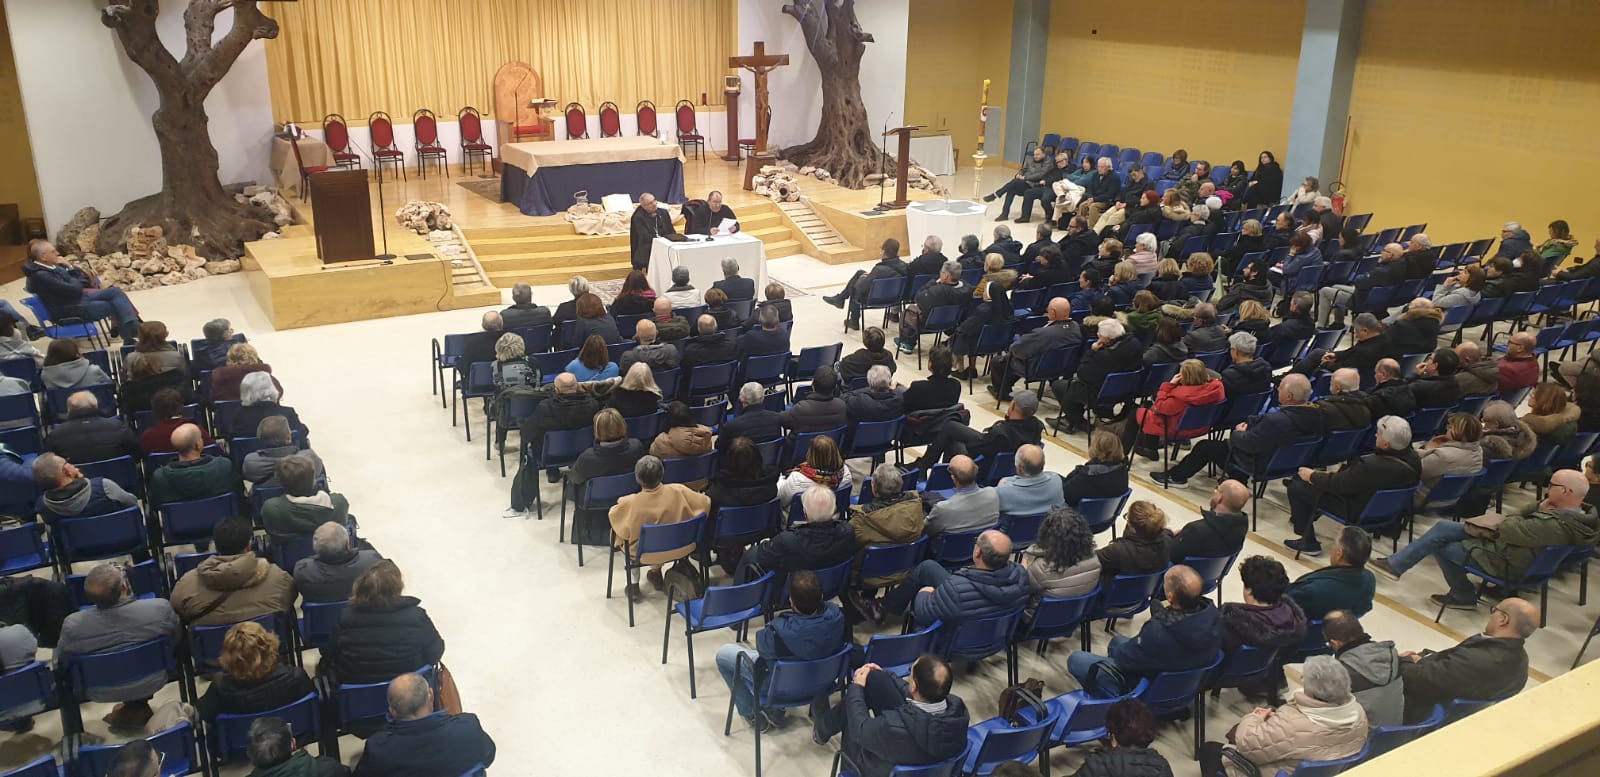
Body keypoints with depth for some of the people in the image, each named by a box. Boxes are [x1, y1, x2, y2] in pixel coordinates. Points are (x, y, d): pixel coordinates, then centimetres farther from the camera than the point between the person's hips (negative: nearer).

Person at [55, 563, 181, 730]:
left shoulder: (72, 625, -28)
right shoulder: (161, 608, -29)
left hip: (102, 693, 0)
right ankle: (137, 705, 36)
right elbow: (178, 641, -8)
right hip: (151, 683, 0)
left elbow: (61, 664, -7)